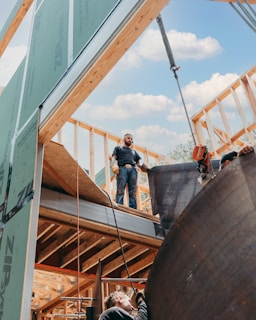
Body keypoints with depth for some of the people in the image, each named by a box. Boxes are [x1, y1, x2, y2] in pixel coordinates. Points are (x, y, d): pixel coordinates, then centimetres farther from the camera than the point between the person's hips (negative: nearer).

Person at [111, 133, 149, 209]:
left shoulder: (134, 152, 36)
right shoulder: (118, 148, 27)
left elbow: (140, 163, 24)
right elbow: (114, 158, 10)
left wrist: (147, 169, 4)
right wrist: (115, 166, -12)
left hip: (133, 170, 3)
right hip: (122, 168, -3)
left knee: (133, 192, -11)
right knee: (120, 190, -18)